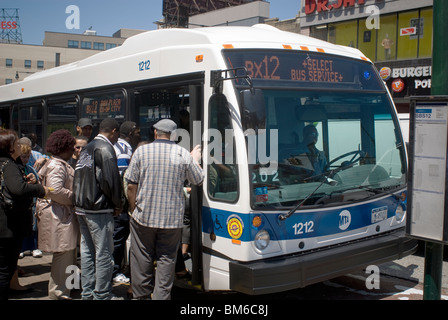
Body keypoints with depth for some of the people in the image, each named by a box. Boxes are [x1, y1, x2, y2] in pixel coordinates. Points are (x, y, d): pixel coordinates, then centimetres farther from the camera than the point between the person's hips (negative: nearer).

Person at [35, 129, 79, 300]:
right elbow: (55, 191, -26)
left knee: (69, 253, 16)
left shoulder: (61, 165, 19)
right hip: (59, 217, -11)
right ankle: (58, 293, 4)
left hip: (65, 214, 11)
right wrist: (74, 198, -14)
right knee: (63, 254, -5)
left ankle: (63, 288, 28)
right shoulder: (56, 166, -15)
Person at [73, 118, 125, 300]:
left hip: (82, 208, 9)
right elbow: (111, 179, -18)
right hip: (98, 209, -9)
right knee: (104, 253, -1)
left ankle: (87, 293, 22)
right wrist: (118, 203, -7)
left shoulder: (87, 148, 16)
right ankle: (102, 295, 5)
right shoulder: (105, 148, -13)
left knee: (87, 251, 14)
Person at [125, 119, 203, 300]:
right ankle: (162, 296, 11)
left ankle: (142, 295, 21)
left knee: (142, 259, 11)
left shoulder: (142, 151, -2)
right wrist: (195, 160, 27)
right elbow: (198, 180, 10)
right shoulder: (183, 154, -1)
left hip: (143, 217, 0)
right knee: (166, 261, 8)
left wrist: (134, 209, 10)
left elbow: (131, 185, -3)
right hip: (172, 219, 0)